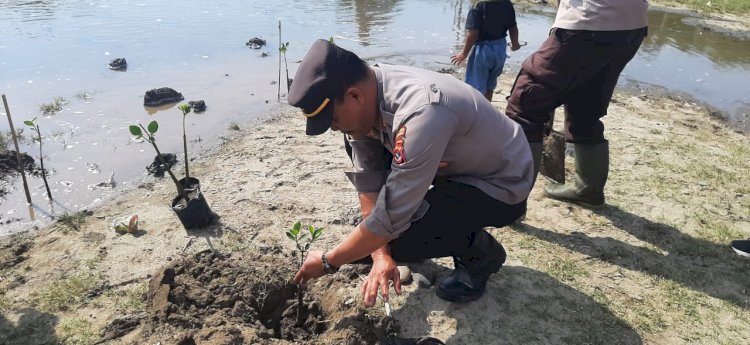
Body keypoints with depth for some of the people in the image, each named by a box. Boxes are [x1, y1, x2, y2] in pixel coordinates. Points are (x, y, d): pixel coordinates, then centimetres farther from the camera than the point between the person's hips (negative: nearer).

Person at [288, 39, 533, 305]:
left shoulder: (420, 113, -38)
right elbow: (368, 182, -8)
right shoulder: (363, 98, -14)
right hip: (454, 166, 8)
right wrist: (381, 255, -15)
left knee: (401, 238, -30)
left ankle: (481, 251, 1)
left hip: (501, 184, -7)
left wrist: (328, 262, -19)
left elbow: (390, 220, -33)